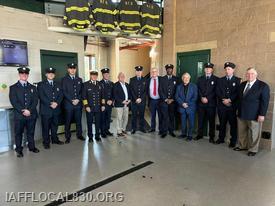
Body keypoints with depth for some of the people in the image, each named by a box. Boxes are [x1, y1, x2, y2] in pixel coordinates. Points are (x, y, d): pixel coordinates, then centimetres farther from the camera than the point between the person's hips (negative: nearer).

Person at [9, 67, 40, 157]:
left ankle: (32, 147, 25)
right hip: (19, 115, -2)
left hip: (31, 114, 2)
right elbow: (14, 102, -5)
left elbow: (35, 100, 3)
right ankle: (19, 150, 18)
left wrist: (29, 110, -11)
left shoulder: (32, 87, 13)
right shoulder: (13, 87, 5)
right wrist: (23, 111, -16)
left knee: (31, 132, 12)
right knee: (18, 133, 6)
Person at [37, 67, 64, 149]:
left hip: (56, 109, 4)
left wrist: (56, 103, -11)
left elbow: (61, 95, 7)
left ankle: (55, 139, 26)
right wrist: (50, 104, -18)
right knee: (46, 127, 1)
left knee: (55, 126, 12)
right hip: (46, 109, -4)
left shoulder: (58, 84, 16)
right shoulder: (41, 84, 3)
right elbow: (41, 96, -9)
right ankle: (46, 142, 11)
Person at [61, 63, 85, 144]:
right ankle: (68, 137, 14)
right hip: (68, 104, -3)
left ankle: (79, 135, 22)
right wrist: (72, 100, -13)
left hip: (78, 103, 3)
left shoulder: (79, 79, 14)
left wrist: (78, 99, -6)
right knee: (68, 121, 4)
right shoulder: (64, 79, 2)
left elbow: (81, 91, 10)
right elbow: (64, 92, -6)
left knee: (78, 120, 10)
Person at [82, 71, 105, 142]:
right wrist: (86, 106, -10)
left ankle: (97, 136, 21)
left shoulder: (99, 84, 11)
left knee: (98, 122, 7)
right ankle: (90, 137, 20)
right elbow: (84, 96, -4)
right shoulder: (86, 84, 0)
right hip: (89, 107, -3)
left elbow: (102, 95, 13)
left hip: (98, 107, 3)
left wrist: (103, 105, 7)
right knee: (89, 123, 7)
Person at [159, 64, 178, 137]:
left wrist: (172, 99, -5)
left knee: (172, 117, 6)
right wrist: (166, 99, -8)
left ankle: (171, 131, 18)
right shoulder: (162, 79, 6)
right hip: (164, 101, -1)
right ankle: (164, 131, 8)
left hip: (172, 101, 1)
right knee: (164, 117, -2)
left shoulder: (176, 79, 8)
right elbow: (160, 90, 0)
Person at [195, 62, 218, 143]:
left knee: (211, 120, 4)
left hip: (211, 103, -2)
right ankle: (200, 134, 20)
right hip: (201, 103, 3)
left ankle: (211, 136, 14)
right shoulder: (200, 79, 13)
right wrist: (202, 97, -10)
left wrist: (207, 98, -12)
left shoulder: (216, 79, 3)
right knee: (200, 120, 8)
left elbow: (215, 91, -4)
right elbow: (198, 90, 5)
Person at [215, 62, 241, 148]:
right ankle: (221, 139, 24)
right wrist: (223, 100, -11)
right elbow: (217, 92, 2)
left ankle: (233, 141, 15)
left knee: (233, 124, 4)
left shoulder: (237, 80, 3)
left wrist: (229, 100, -17)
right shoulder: (220, 80, 11)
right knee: (222, 123, 12)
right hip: (221, 106, 3)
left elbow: (238, 93, -6)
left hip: (233, 106, -2)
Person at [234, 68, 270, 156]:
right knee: (242, 132, 14)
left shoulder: (263, 86, -7)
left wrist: (262, 114, -15)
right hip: (241, 114, 5)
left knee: (254, 133, 6)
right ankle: (242, 146, 30)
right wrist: (238, 109, 11)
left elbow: (265, 101, -10)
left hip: (254, 115, -5)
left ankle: (253, 149, 20)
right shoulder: (242, 84, 11)